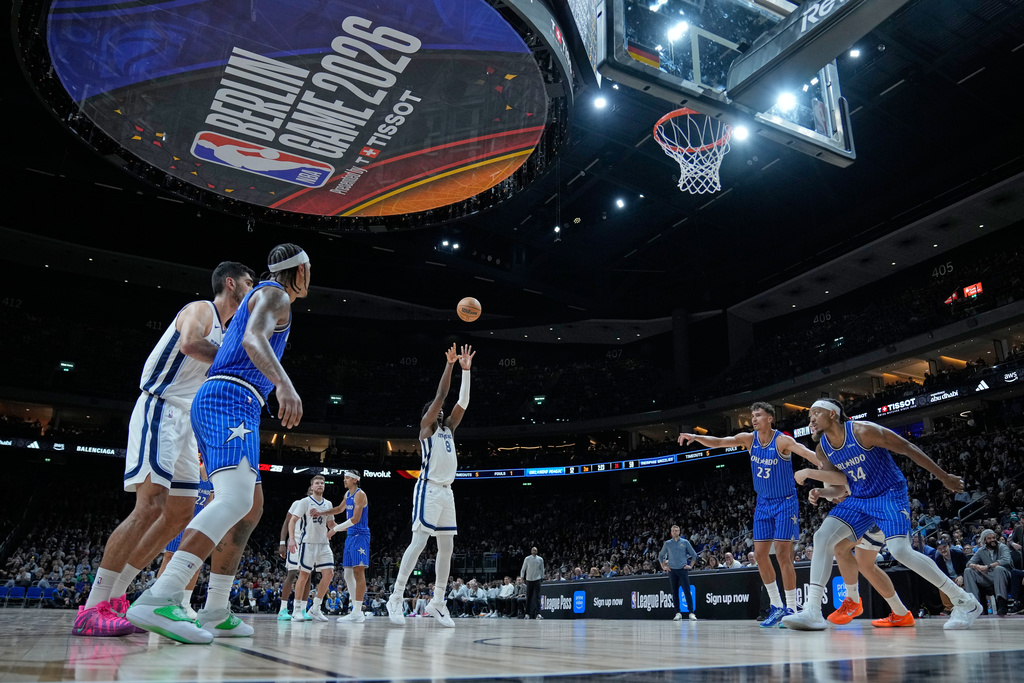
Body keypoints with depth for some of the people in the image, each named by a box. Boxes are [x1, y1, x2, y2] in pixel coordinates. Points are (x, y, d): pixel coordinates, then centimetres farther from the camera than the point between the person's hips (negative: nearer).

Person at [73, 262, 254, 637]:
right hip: (159, 412, -10)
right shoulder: (201, 309, -4)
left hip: (184, 423, 10)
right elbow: (189, 343, -27)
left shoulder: (221, 332, 24)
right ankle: (92, 610, -19)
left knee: (181, 514, 6)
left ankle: (114, 597, 12)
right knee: (150, 506, -21)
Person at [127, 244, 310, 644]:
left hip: (214, 400, 11)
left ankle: (215, 614, 11)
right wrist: (284, 384, -37)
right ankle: (157, 600, -37)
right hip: (231, 401, -11)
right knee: (236, 499, -26)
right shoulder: (274, 294, -1)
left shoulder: (261, 296, 28)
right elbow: (253, 339, -21)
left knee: (250, 509, 11)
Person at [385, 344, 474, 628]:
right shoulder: (426, 427, 2)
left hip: (447, 491, 8)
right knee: (419, 542, -13)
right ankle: (396, 597, -8)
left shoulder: (448, 428, 20)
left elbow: (463, 402, 12)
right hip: (428, 489, -7)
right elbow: (440, 395, -8)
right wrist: (449, 364, -9)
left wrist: (466, 370, 6)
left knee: (446, 546, 6)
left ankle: (437, 602, 12)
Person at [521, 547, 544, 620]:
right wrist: (522, 577, 3)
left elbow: (542, 569, 12)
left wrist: (542, 577, 10)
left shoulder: (540, 559, 3)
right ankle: (527, 613, 12)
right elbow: (523, 569, 8)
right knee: (528, 597, 5)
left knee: (537, 597, -7)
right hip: (529, 579, 0)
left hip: (537, 579, 0)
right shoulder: (527, 559, 0)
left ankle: (538, 614, -12)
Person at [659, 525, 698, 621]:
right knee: (675, 592, 3)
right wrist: (663, 567, 9)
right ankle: (678, 613, 9)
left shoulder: (685, 542, 5)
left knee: (687, 591, -9)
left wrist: (691, 566, 3)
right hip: (672, 570, 2)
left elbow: (694, 554, 11)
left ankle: (691, 613, -7)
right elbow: (660, 556, 18)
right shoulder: (667, 543, 8)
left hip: (683, 570, -2)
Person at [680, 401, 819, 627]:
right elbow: (718, 442, -7)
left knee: (782, 554, -10)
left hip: (785, 503, -6)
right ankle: (777, 606, 15)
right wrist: (696, 437, -24)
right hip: (763, 503, 6)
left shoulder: (782, 440, -17)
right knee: (760, 553, 4)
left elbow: (808, 453, -31)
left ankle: (791, 609, 2)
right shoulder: (749, 438, -2)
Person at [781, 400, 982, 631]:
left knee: (900, 550, -23)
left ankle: (965, 602, -3)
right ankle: (812, 611, -14)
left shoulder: (863, 431, -21)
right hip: (859, 499, 6)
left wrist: (944, 477, -9)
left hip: (890, 494, -6)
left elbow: (908, 449, -13)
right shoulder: (823, 449, -1)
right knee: (822, 537, -11)